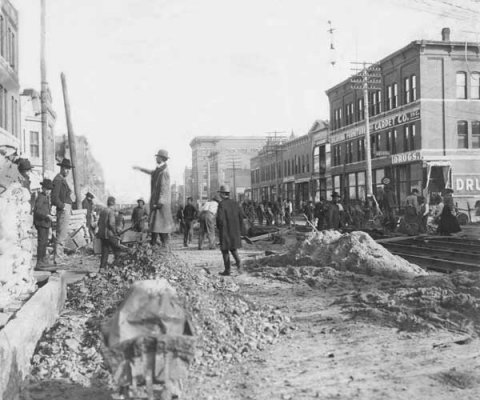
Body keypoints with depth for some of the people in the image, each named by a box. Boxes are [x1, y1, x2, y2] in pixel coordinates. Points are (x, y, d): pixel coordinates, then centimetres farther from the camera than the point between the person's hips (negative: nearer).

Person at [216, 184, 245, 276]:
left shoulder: (222, 204, -14)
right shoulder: (234, 203, 6)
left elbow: (220, 218, -22)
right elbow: (241, 215, 5)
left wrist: (219, 227, -2)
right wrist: (240, 230, 10)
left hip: (225, 231, -6)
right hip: (235, 230, 6)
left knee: (225, 250, 6)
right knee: (233, 248, 20)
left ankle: (227, 270, 8)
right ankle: (238, 262, -5)